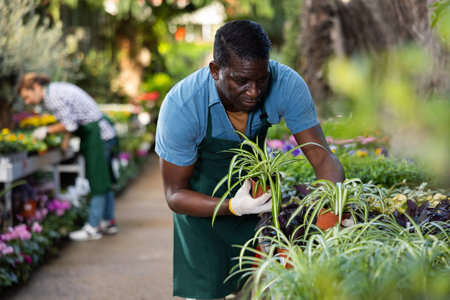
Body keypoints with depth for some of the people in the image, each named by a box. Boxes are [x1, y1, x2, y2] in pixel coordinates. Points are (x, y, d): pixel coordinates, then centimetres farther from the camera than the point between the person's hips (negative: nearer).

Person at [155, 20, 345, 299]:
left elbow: (322, 157, -22)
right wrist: (232, 207, -42)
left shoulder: (287, 84, -27)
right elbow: (175, 194, -25)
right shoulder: (181, 106, -33)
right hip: (200, 200, -2)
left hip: (253, 188, 3)